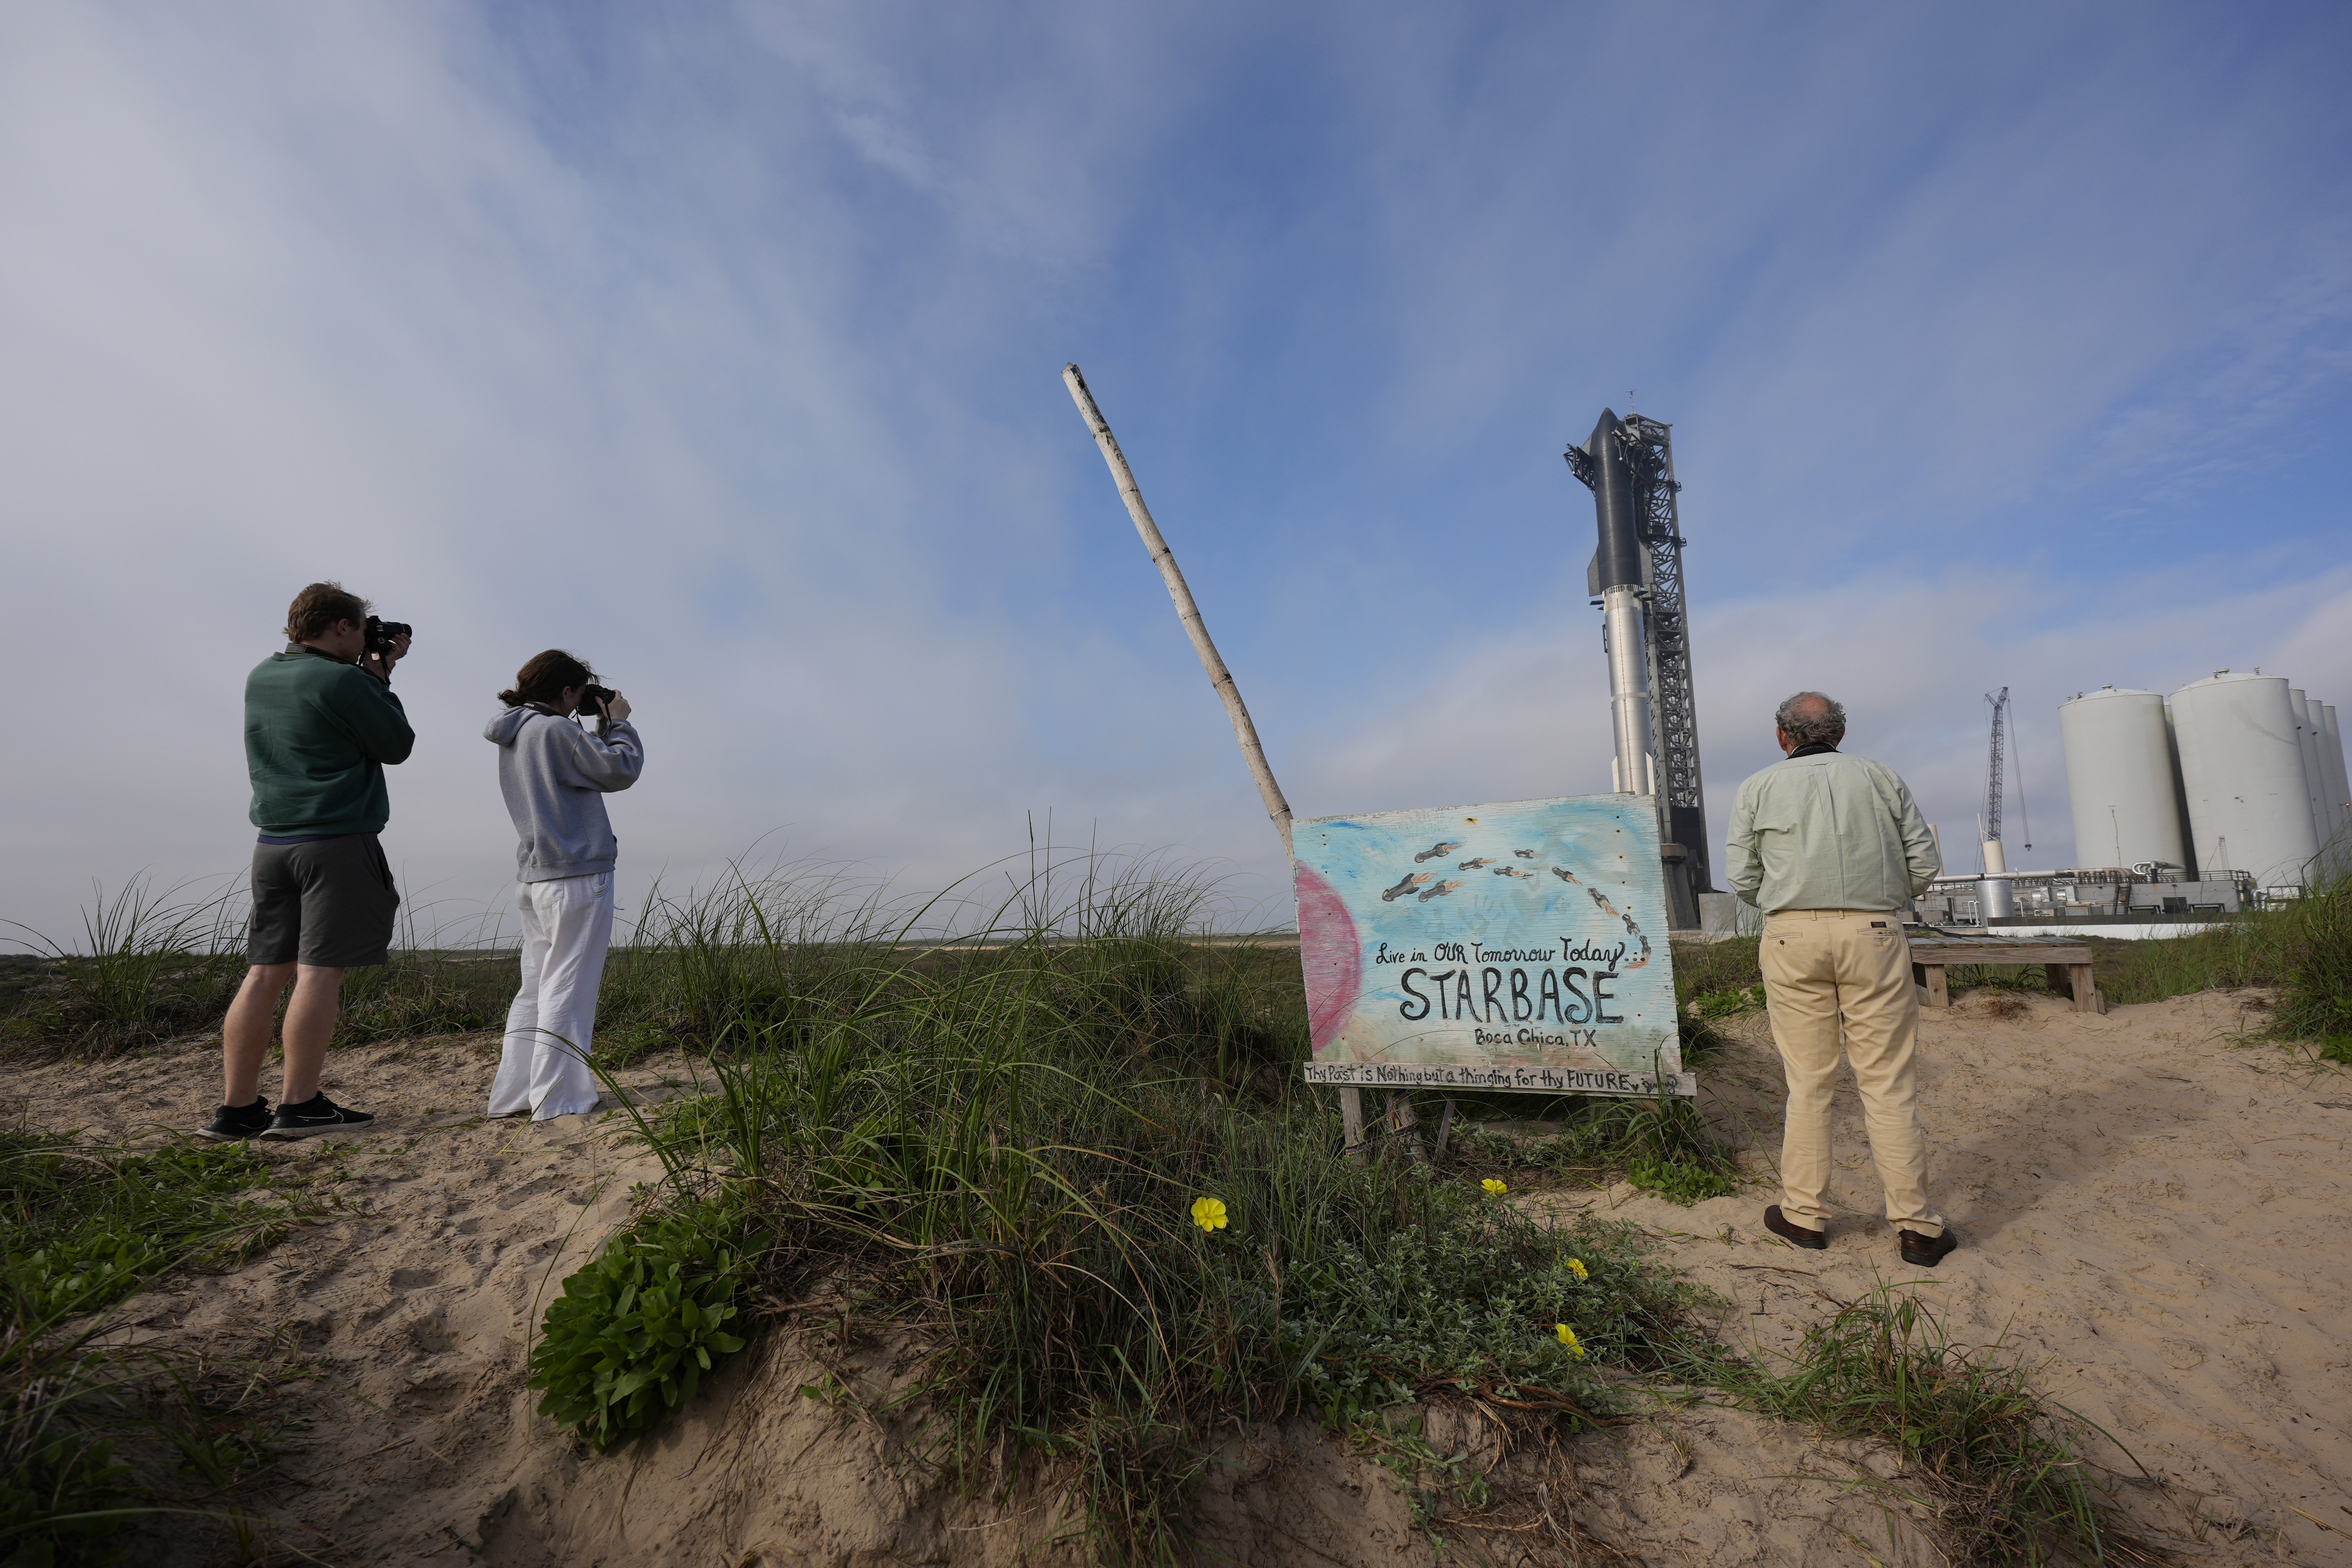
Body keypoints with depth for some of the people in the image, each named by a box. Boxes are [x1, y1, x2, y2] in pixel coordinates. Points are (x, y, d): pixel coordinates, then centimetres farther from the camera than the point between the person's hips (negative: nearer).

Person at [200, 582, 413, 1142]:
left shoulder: (261, 677, 13)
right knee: (319, 970, -5)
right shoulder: (343, 681, -11)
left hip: (274, 841, 8)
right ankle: (298, 1105, -2)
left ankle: (237, 1107, 11)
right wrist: (379, 680, 7)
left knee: (265, 972, 8)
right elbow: (398, 745, -2)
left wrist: (371, 674, 19)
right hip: (339, 842, -8)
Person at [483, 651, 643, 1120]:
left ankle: (515, 1093, 17)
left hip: (535, 878, 9)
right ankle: (558, 1098, -1)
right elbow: (621, 770, -10)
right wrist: (619, 722, 3)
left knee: (535, 988, 13)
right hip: (578, 875, -9)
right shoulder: (554, 730, -13)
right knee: (569, 989, -5)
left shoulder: (512, 737, 15)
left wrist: (603, 727, 15)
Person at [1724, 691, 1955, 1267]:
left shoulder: (1758, 789, 5)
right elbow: (1924, 863, 8)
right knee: (1889, 1082, 5)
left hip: (1793, 938, 0)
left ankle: (1804, 1214, 14)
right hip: (1875, 936, 1)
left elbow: (1743, 880, 3)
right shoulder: (1880, 777, 9)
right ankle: (1915, 1226, 9)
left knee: (1808, 1080, 7)